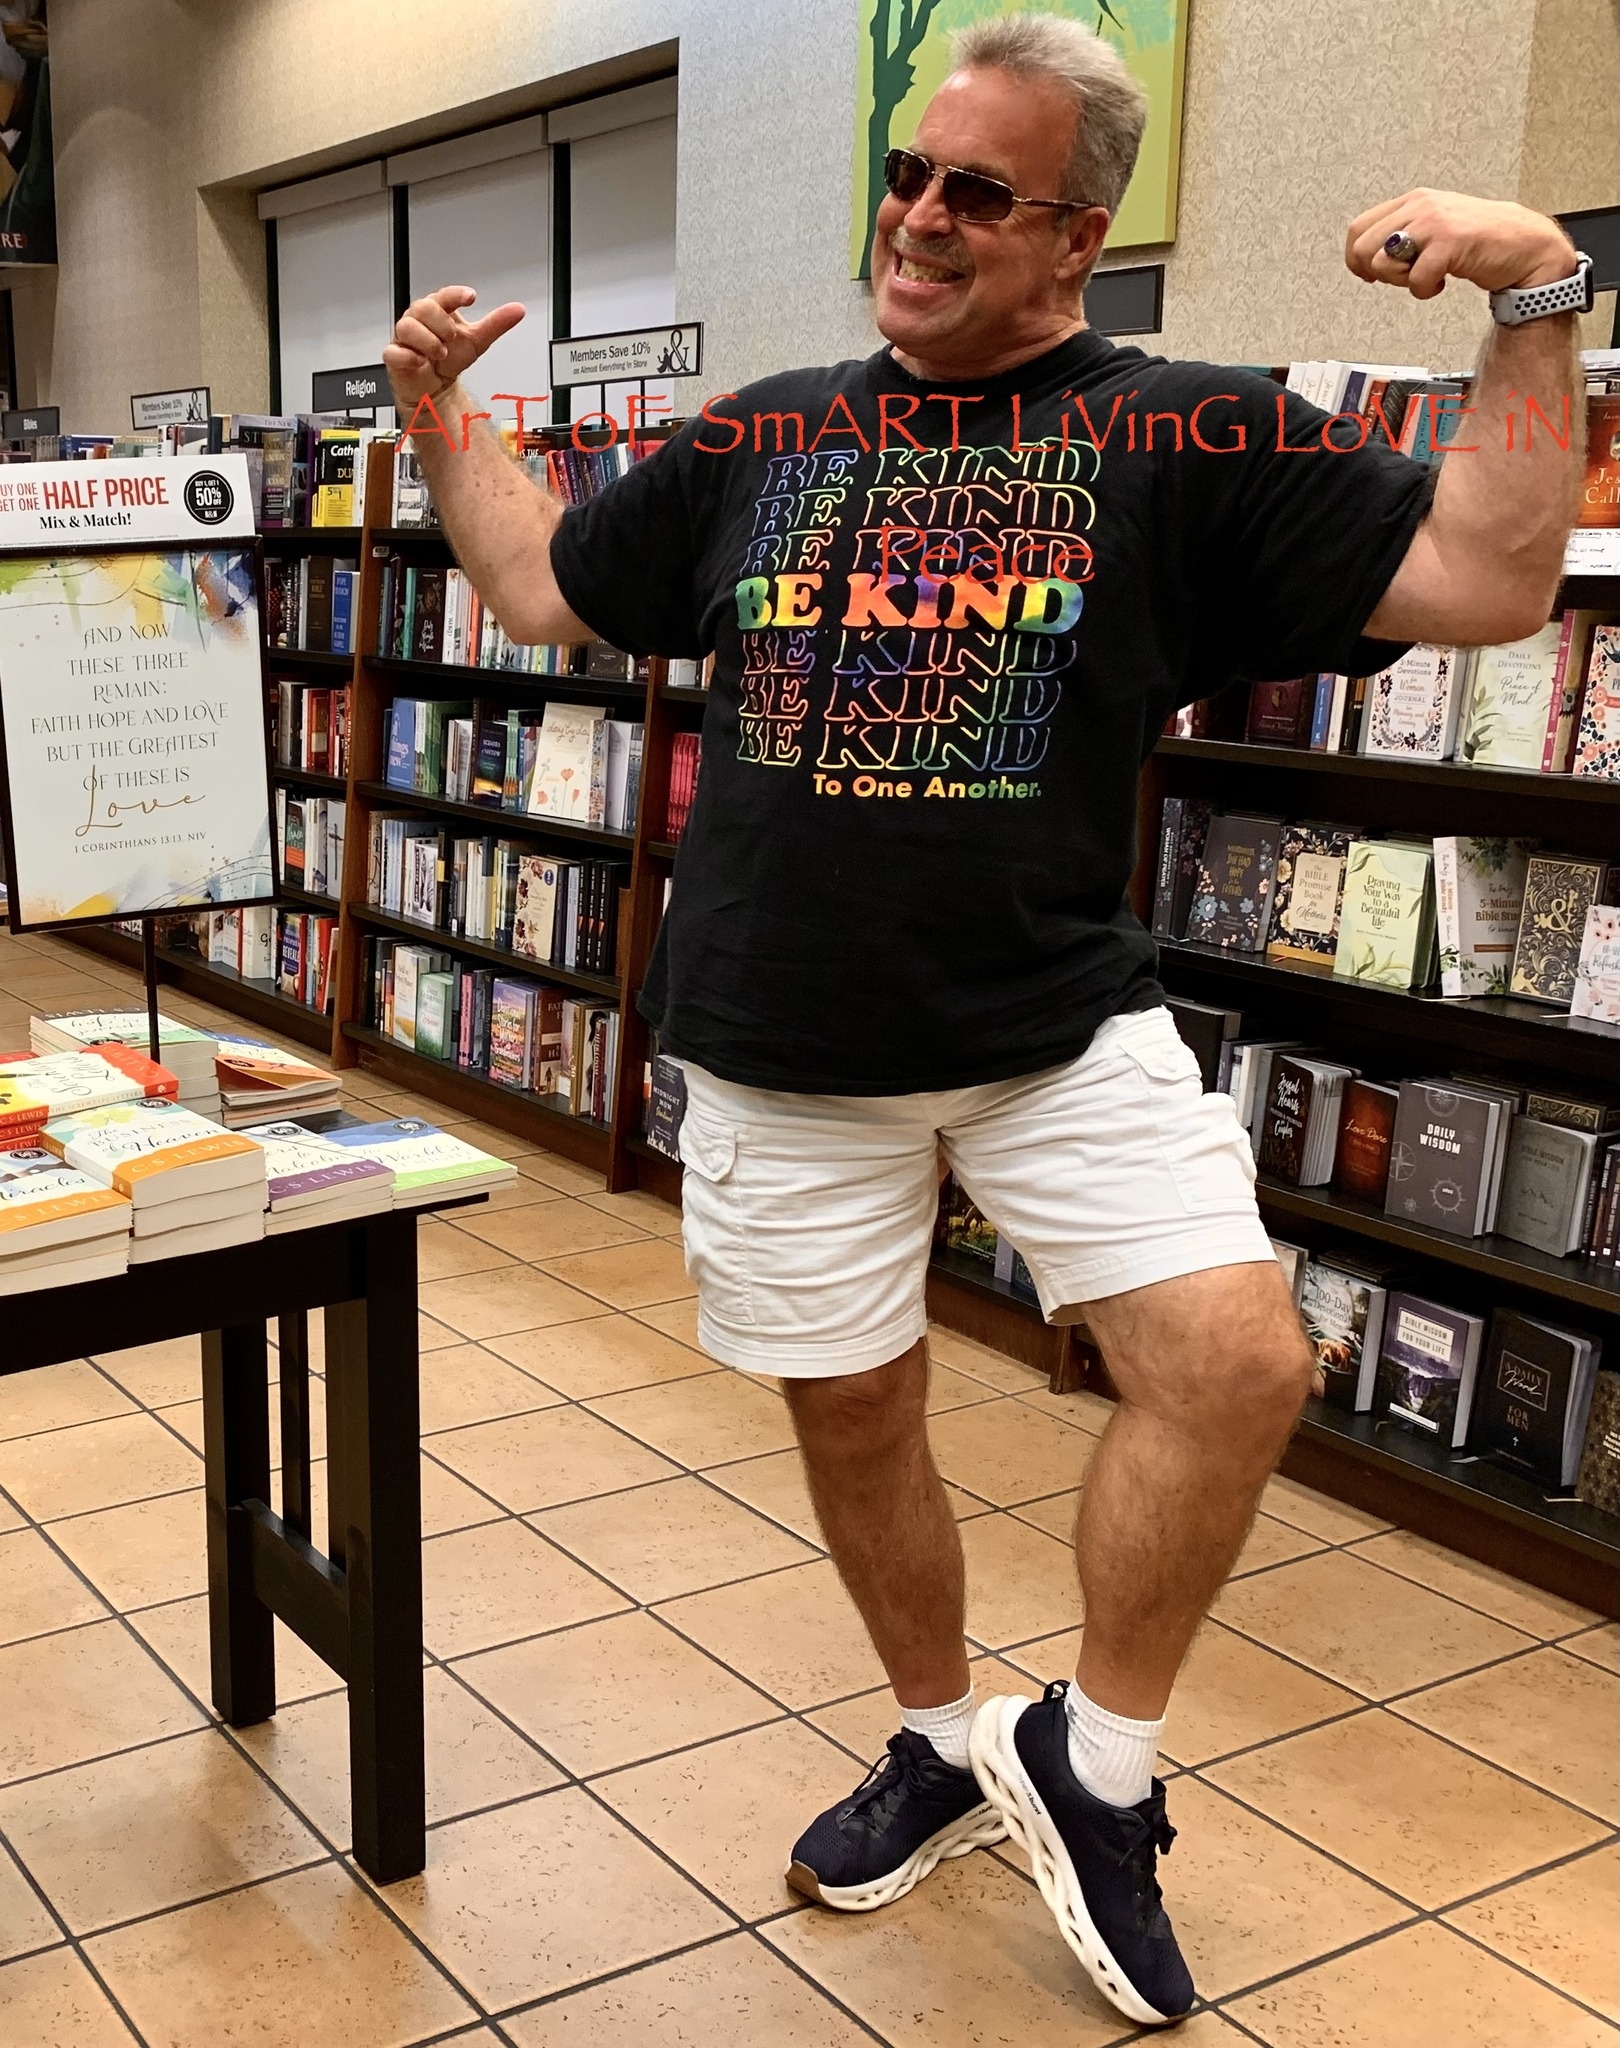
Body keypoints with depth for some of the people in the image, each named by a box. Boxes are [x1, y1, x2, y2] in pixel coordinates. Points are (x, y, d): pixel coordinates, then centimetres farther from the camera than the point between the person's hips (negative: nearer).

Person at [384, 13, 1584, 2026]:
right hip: (783, 1045, 3)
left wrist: (1534, 299, -13)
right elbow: (547, 586, 21)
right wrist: (440, 415, 13)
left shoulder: (1185, 437, -1)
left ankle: (1091, 1766, 8)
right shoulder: (758, 436, 9)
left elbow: (1486, 580, -7)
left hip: (1060, 1025, -2)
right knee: (849, 1414, 12)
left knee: (1237, 1359, -17)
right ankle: (944, 1746, 39)